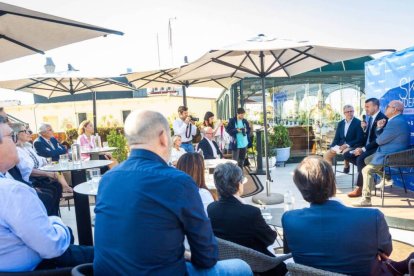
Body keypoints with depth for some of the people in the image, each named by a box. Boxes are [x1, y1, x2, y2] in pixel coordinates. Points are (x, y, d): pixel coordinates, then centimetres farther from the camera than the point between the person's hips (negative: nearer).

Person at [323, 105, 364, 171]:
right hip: (340, 146, 5)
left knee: (345, 152, -35)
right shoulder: (340, 123, 13)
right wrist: (332, 147, -7)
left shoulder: (358, 123, -4)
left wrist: (347, 145, -21)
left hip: (352, 146, -5)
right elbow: (337, 138, 12)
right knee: (326, 155, -10)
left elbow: (360, 139, -10)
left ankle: (346, 166, -7)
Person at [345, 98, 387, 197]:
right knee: (347, 155, -2)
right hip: (367, 147, 9)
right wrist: (364, 128, -3)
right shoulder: (371, 118, 13)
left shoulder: (383, 118, -15)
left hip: (377, 149, -9)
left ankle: (359, 188, -20)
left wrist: (363, 149, -24)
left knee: (360, 158, -32)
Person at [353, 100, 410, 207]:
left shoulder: (396, 122, -22)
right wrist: (379, 128, -4)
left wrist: (378, 139, 3)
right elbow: (381, 137, 15)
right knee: (367, 160, 22)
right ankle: (386, 178, 20)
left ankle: (366, 200, -14)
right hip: (389, 152, 11)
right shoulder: (396, 120, 14)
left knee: (367, 170, -18)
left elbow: (380, 140, -21)